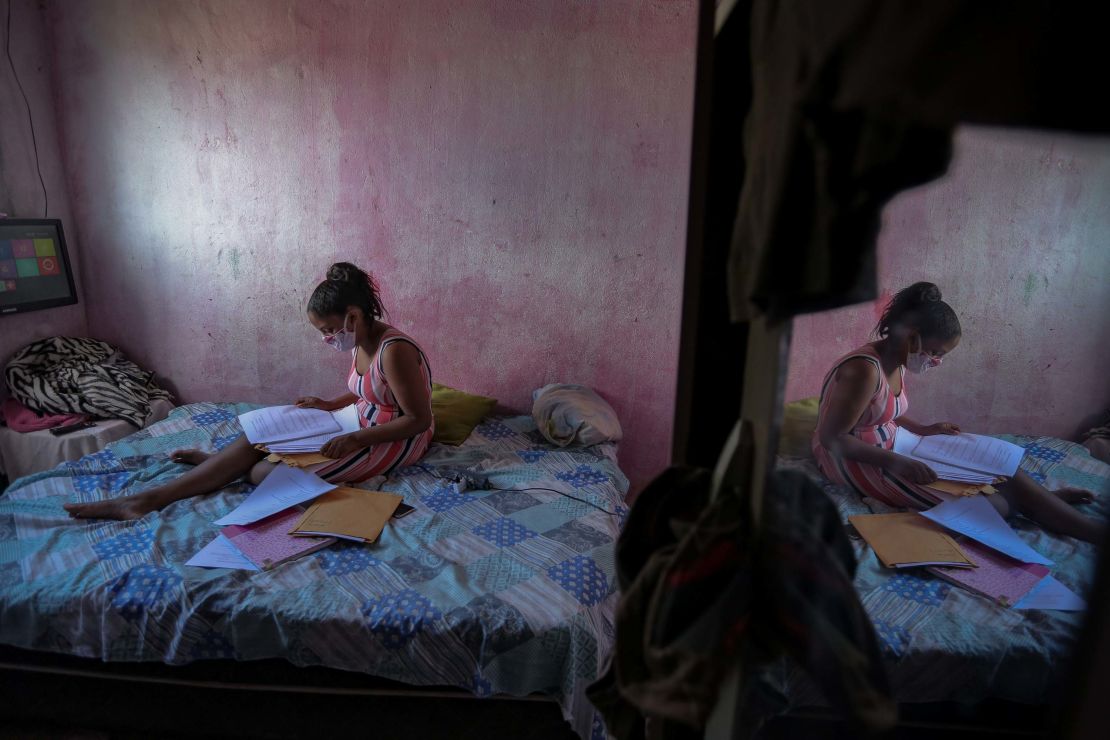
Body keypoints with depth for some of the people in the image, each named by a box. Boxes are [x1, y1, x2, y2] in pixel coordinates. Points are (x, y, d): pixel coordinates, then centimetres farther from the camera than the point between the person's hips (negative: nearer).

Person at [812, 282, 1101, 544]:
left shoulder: (896, 363, 3)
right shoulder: (865, 369, -27)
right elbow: (831, 438, -26)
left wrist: (922, 429, 5)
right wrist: (894, 462, -28)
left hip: (887, 446, 10)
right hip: (852, 459, -10)